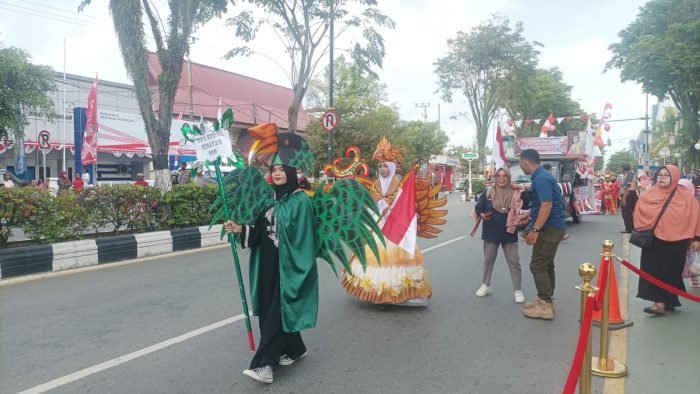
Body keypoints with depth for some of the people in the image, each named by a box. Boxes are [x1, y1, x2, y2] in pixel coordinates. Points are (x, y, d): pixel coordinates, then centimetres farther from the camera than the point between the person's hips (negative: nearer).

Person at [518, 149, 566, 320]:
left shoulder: (540, 179, -19)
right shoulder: (542, 176, 14)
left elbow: (547, 205, -27)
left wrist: (535, 230, -26)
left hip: (549, 228, -10)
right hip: (552, 227, 10)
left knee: (537, 266, -6)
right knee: (546, 265, 15)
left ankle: (545, 306, -2)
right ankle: (546, 301, 23)